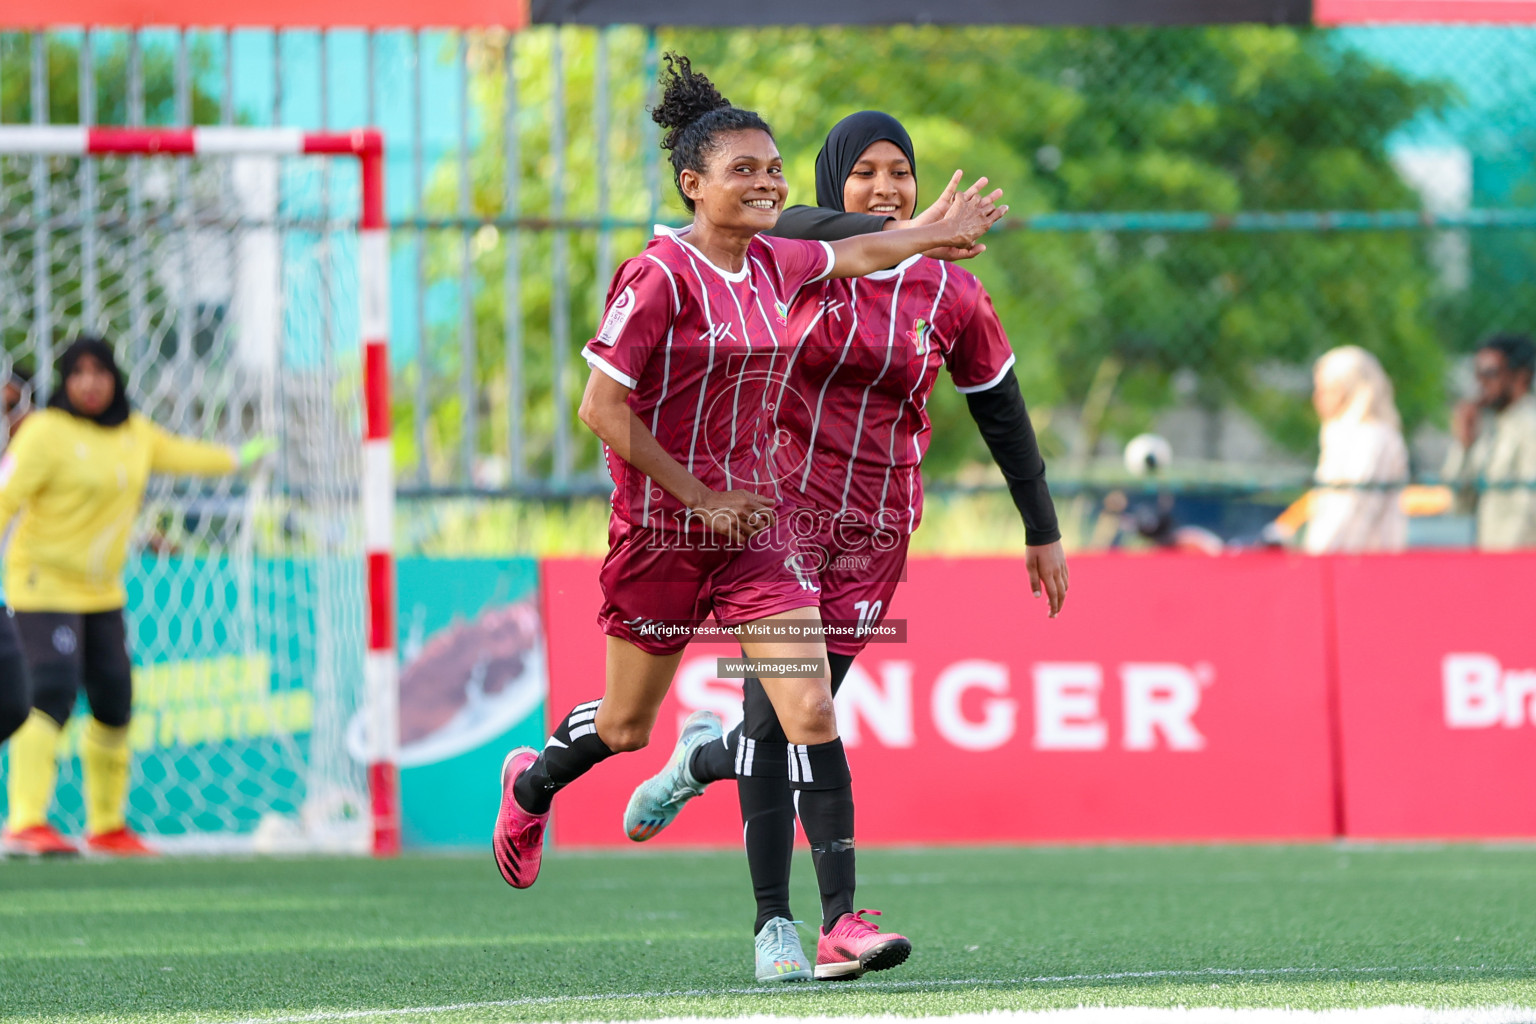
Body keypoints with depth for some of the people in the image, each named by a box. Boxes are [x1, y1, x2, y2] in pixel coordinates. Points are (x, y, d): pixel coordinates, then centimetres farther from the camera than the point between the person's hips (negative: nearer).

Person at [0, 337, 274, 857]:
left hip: (101, 591, 8)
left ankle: (107, 825, 22)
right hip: (44, 584, -8)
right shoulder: (47, 432, -14)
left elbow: (178, 454, 28)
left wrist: (239, 457, 40)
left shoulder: (132, 433, 8)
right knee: (52, 692, -21)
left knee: (114, 701, 9)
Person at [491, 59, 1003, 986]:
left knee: (811, 714, -10)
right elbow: (602, 407, -19)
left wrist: (938, 233, 32)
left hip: (757, 523, 5)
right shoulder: (660, 276, -17)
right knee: (626, 725, 12)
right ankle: (532, 785, 46)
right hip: (664, 528, -5)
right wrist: (699, 497, -17)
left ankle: (842, 919, -12)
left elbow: (851, 255, 29)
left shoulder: (772, 265, 4)